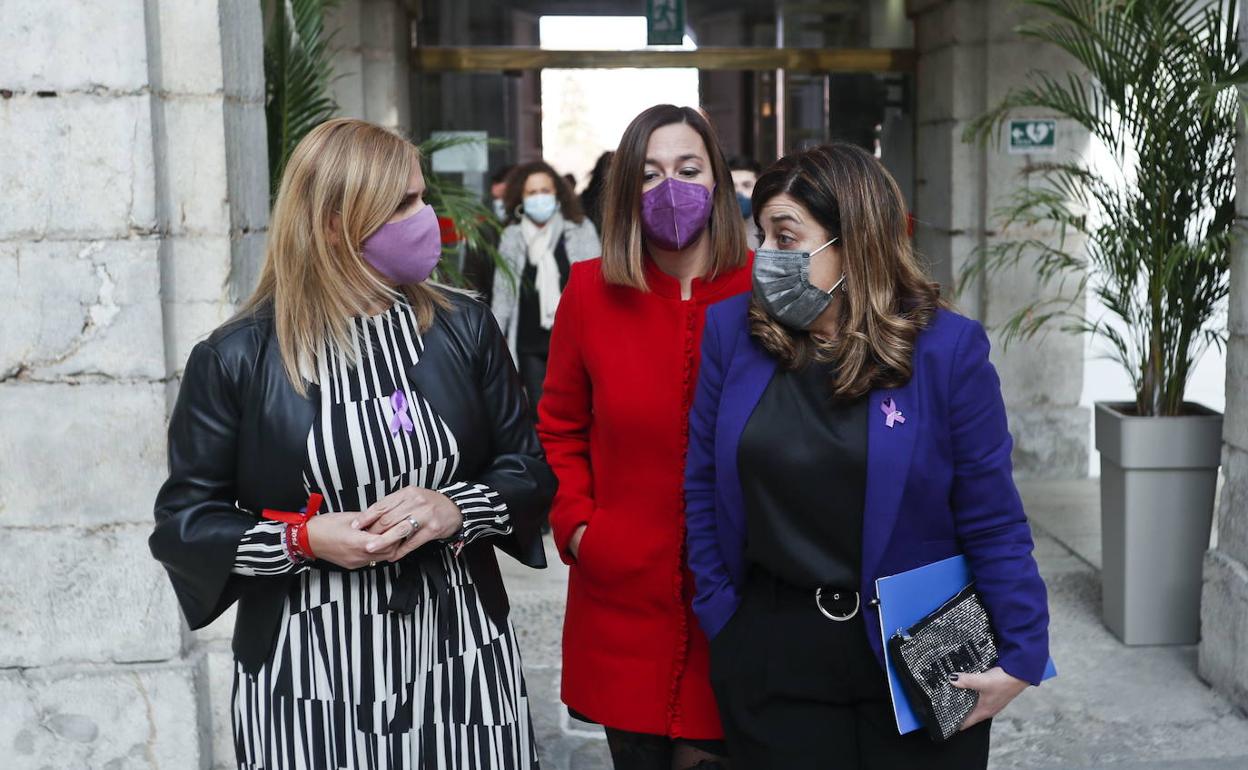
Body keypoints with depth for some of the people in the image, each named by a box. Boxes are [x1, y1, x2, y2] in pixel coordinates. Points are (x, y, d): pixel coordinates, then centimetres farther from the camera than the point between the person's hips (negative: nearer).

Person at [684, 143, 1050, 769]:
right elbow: (703, 488, 4)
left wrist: (1022, 654, -9)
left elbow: (991, 521, -7)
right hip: (773, 661, 2)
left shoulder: (947, 348, -10)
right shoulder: (731, 330, -3)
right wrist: (721, 619, 1)